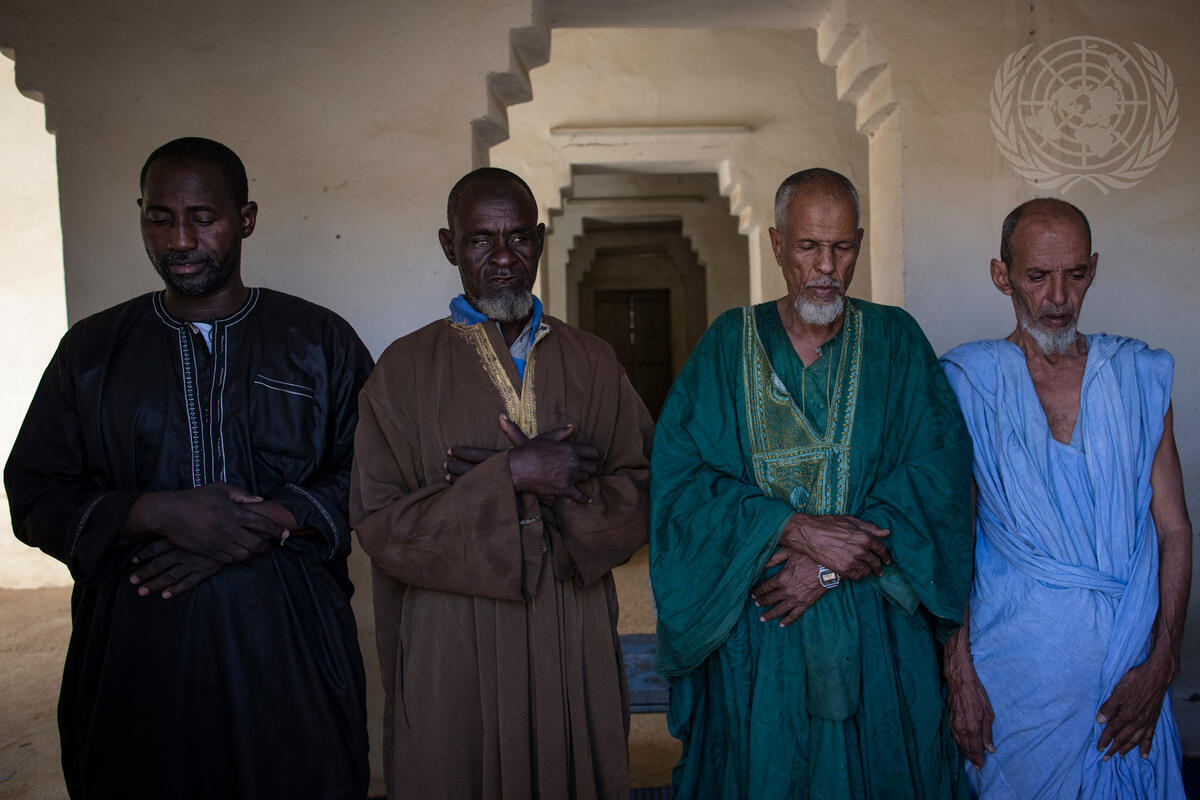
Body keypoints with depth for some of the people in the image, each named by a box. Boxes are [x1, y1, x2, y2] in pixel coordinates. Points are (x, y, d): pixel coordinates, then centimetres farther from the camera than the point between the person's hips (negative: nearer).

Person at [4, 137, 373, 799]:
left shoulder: (321, 339, 3)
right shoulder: (91, 349, 8)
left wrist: (270, 520, -15)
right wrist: (156, 513, -13)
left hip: (288, 640, -1)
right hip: (135, 649, 1)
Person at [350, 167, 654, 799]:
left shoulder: (592, 362, 4)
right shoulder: (405, 369, -3)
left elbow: (641, 497, -1)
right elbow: (379, 525, -9)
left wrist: (536, 480, -17)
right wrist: (510, 477, -19)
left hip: (574, 651, 2)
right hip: (453, 653, -2)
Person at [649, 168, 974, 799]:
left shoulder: (895, 341, 1)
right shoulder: (727, 346, 0)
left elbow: (939, 469, -9)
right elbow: (679, 475, -9)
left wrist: (830, 565, -17)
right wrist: (793, 528, -21)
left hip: (878, 631, 1)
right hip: (755, 633, 0)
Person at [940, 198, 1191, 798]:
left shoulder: (1139, 377, 2)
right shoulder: (970, 384, -5)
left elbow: (1174, 530, 2)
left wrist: (1160, 665, -7)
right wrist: (959, 675, -9)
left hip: (1129, 664, 2)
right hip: (1012, 668, -2)